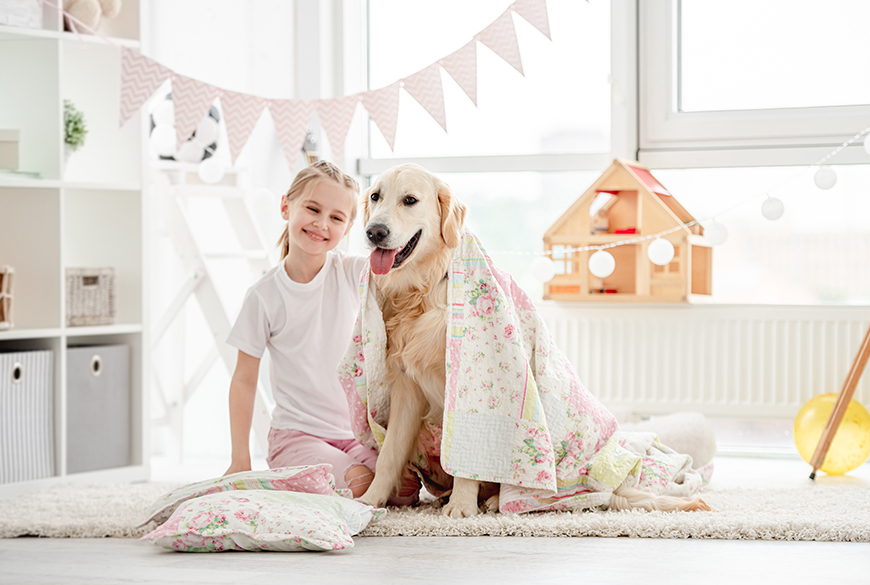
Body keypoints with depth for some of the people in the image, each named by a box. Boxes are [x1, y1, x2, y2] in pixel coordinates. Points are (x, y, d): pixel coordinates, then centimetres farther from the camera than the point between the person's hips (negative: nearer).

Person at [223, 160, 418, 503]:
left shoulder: (354, 273, 0)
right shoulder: (265, 295, -5)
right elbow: (244, 380, -1)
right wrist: (240, 459, -4)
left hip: (357, 431, 4)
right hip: (296, 433, -3)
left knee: (406, 490, -20)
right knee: (358, 485, -29)